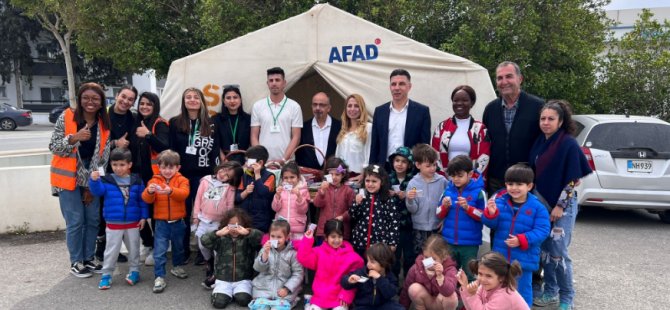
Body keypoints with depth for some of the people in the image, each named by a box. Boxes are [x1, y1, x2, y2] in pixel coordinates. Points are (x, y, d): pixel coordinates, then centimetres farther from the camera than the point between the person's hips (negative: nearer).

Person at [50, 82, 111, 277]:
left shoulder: (104, 124, 1)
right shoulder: (66, 117, -7)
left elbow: (104, 157, 0)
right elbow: (53, 147, -8)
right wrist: (74, 138, -25)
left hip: (92, 179, 4)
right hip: (69, 177, -3)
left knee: (93, 220, 9)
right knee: (75, 221, -2)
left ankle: (89, 258, 24)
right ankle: (76, 262, 14)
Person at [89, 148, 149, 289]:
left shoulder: (136, 181, -2)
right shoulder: (106, 180, -4)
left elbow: (142, 200, 2)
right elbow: (97, 191, -20)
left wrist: (144, 216, -1)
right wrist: (94, 180, -38)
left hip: (133, 223, 1)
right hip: (113, 224, -1)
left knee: (134, 249, 13)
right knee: (111, 250, 6)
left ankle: (134, 271, 28)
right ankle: (106, 275, 18)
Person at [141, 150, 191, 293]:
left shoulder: (182, 180, -4)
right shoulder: (154, 180, -2)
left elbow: (184, 194, -23)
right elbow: (147, 199, -10)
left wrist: (171, 191, -42)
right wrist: (149, 191, -33)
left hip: (178, 222, 1)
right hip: (161, 222, -1)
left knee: (178, 247, 20)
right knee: (159, 251, -4)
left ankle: (177, 267, 42)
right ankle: (159, 277, 3)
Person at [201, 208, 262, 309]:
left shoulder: (248, 239, -2)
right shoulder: (221, 239, 1)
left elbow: (261, 237, -21)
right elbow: (204, 241, -14)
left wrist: (247, 232, -37)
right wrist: (218, 233, -30)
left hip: (243, 279, 0)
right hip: (223, 279, 1)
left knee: (243, 300, -24)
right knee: (219, 302, -22)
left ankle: (235, 293, 9)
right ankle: (227, 292, 11)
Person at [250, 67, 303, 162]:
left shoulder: (294, 106, 2)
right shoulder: (258, 106, 6)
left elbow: (296, 137, -1)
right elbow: (254, 137, 6)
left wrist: (284, 159, -12)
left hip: (286, 162, -1)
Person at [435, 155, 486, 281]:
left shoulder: (478, 192, -10)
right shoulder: (448, 190, 0)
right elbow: (439, 215, 6)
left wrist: (468, 208, -21)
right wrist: (444, 206, -14)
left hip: (470, 243, -3)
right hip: (449, 241, 4)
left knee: (469, 275, 12)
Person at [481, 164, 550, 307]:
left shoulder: (537, 207, -11)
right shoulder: (500, 201, -3)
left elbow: (542, 231, -14)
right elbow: (492, 224, -3)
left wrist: (522, 240, -24)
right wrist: (491, 213, -25)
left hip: (524, 259, -3)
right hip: (501, 256, 3)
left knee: (523, 290, 14)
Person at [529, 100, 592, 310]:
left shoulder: (569, 144, -12)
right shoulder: (539, 143, 5)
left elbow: (574, 179, -13)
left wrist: (560, 205, -14)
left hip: (562, 206, -6)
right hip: (542, 204, 6)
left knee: (558, 252, -2)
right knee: (545, 250, 12)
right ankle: (550, 292, 27)